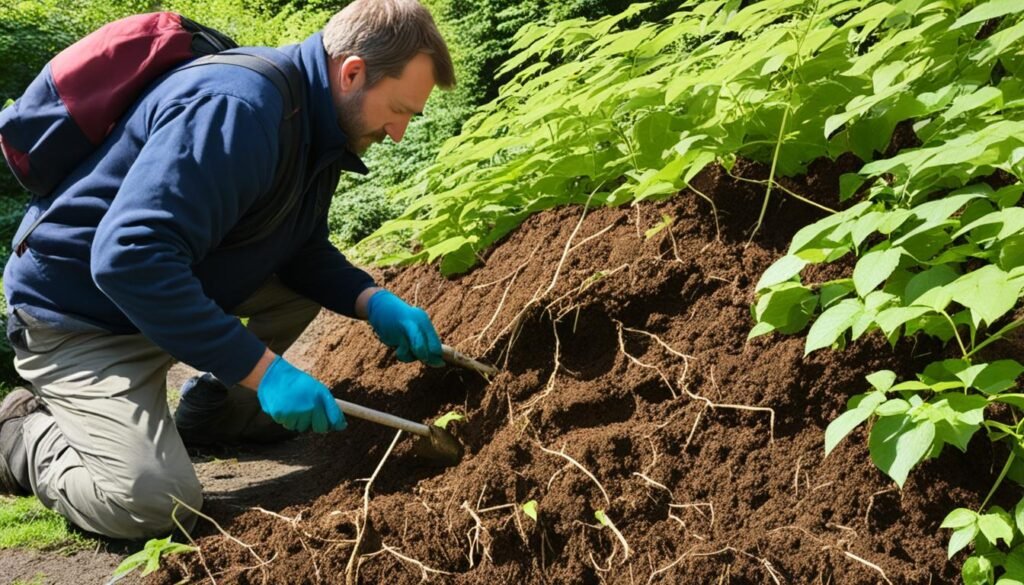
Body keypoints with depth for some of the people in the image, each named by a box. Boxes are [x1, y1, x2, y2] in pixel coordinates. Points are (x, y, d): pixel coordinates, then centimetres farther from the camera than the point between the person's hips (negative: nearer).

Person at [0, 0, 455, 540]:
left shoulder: (318, 125, 0)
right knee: (154, 504, -22)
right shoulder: (234, 108, -30)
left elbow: (305, 251, 10)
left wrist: (375, 303, -10)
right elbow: (129, 259, -36)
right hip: (81, 314, -9)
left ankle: (210, 411, 16)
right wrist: (263, 369, -34)